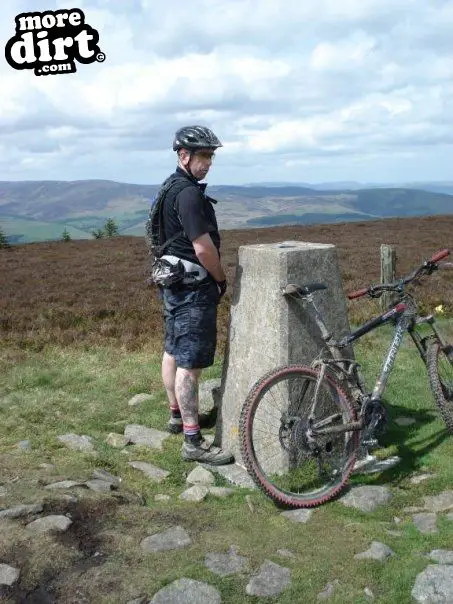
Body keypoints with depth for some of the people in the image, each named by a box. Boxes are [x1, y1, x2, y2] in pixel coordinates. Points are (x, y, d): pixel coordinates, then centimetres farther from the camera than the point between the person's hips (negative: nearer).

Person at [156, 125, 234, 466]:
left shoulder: (171, 189, 13)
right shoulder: (189, 194, -20)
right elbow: (203, 248, -24)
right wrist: (222, 279, -7)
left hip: (172, 283, 11)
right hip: (193, 288, -11)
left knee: (173, 351, 20)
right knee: (190, 363, -7)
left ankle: (177, 415, 36)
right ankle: (193, 442, -1)